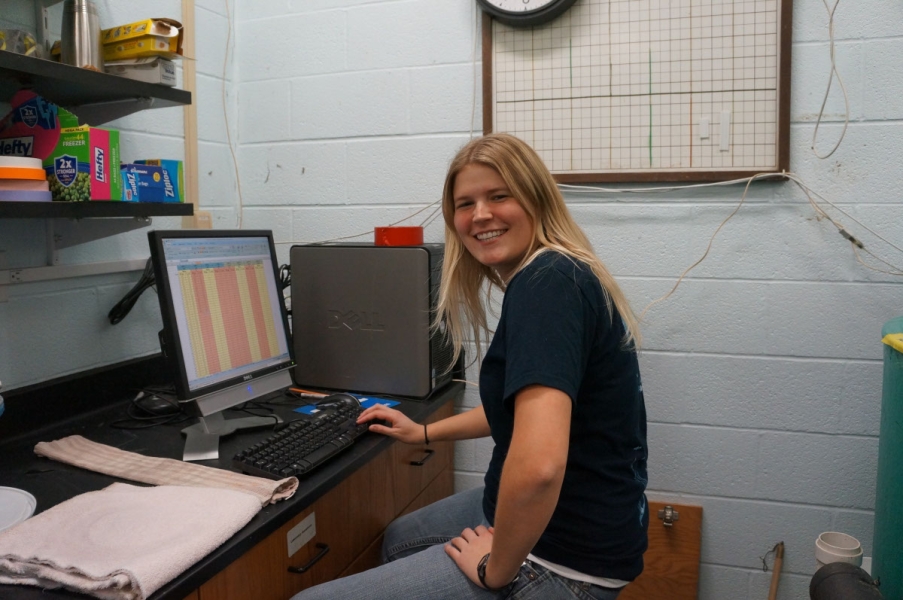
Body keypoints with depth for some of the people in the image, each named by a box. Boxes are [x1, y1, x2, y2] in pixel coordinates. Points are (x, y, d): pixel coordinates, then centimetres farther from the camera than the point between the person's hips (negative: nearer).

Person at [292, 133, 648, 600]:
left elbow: (537, 466, -37)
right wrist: (425, 432, 24)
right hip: (572, 514, 10)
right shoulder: (557, 276, 7)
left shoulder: (545, 284, -25)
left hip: (561, 559, -10)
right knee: (400, 539, 33)